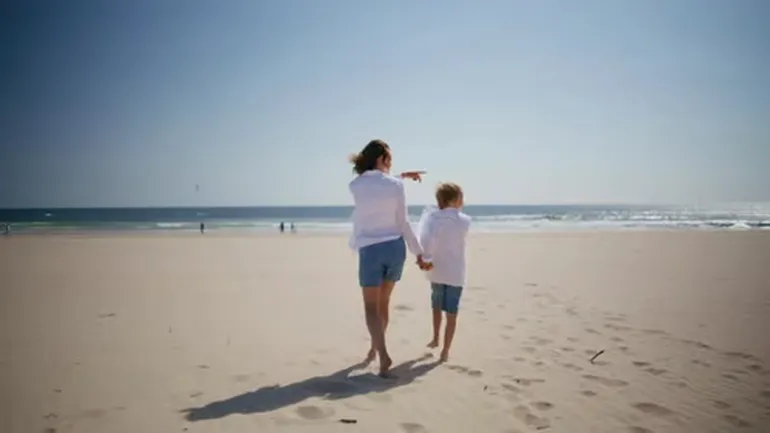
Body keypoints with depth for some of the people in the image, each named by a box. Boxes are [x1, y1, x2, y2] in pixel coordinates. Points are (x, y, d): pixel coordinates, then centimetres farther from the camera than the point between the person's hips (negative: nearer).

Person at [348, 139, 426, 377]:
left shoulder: (355, 185, -3)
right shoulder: (396, 185, -6)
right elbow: (403, 223, -3)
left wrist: (402, 175, 29)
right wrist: (418, 251, 6)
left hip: (370, 249, -2)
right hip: (395, 247, 2)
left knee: (371, 306, 4)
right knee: (383, 301, 17)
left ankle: (383, 354, -13)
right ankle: (375, 347, 32)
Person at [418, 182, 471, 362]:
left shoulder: (432, 217, -7)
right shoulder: (465, 220, -6)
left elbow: (425, 238, -23)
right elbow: (456, 237, 7)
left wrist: (426, 259, -18)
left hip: (436, 271, 2)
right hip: (455, 273, -2)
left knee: (437, 307, 25)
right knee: (451, 313, 4)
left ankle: (435, 339, 39)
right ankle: (445, 351, 6)